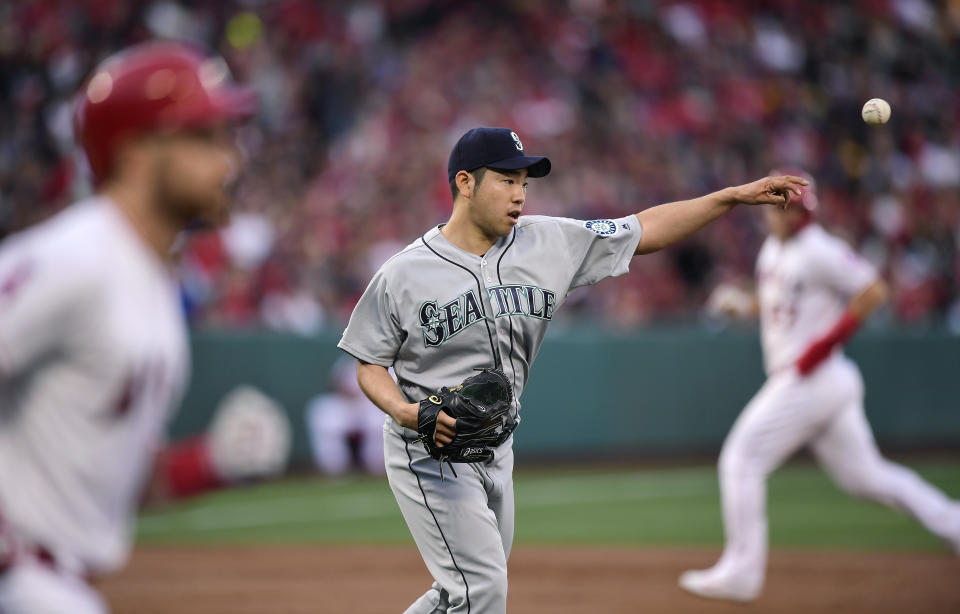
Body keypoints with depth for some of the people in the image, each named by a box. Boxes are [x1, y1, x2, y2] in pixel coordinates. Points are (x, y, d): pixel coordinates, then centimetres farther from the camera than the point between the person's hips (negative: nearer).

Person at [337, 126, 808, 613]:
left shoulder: (548, 243, -1)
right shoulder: (402, 275, -12)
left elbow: (644, 231, 3)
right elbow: (370, 365, -3)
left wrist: (735, 196, -3)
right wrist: (406, 412, -24)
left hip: (497, 451, 6)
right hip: (428, 451, -6)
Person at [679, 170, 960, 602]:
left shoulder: (821, 252, -14)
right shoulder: (773, 250, 15)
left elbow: (873, 290, -15)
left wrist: (832, 337, -20)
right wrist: (745, 303, 8)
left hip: (811, 382, -10)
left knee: (741, 460, -6)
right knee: (864, 475, 12)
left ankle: (740, 572, -3)